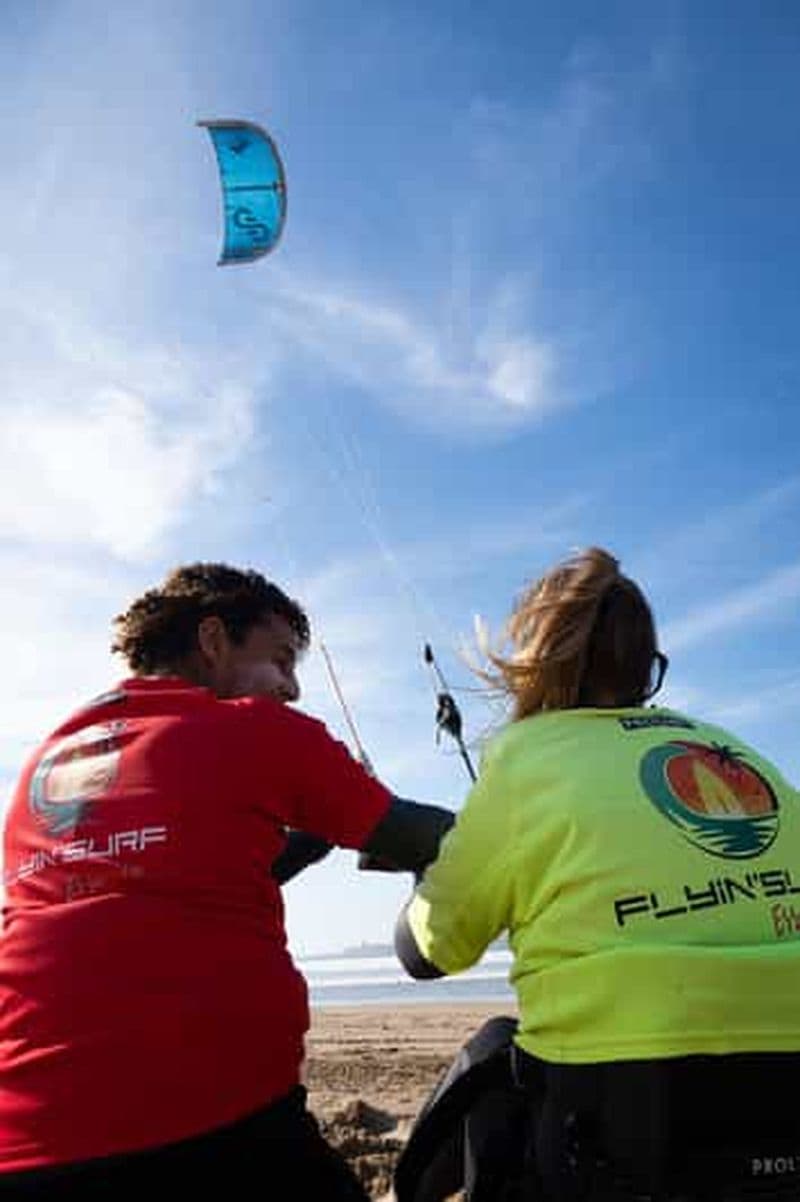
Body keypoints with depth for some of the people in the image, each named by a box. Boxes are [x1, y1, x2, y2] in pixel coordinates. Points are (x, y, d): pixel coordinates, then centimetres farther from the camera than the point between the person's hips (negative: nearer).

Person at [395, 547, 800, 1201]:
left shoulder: (525, 754, -2)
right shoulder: (739, 751, 11)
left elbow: (426, 951, 6)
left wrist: (434, 872, 27)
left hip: (624, 1099, -4)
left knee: (490, 1057, 21)